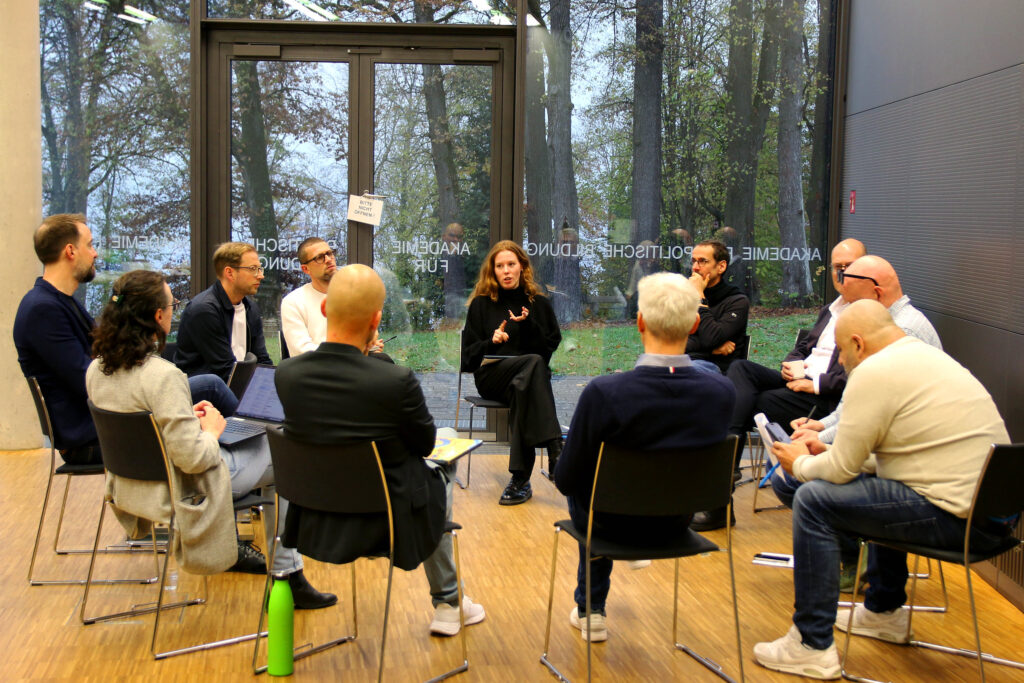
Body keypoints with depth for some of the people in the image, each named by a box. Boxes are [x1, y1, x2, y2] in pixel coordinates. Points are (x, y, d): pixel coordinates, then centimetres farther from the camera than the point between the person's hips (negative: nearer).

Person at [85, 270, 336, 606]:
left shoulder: (96, 370, -4)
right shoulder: (164, 376, -30)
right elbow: (193, 458, -29)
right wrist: (211, 430, -9)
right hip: (179, 491, -9)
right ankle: (288, 576, 16)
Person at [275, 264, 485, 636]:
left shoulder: (286, 373, -15)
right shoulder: (397, 381, -28)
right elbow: (425, 443, -10)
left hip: (314, 523, 5)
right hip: (381, 523, -4)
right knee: (439, 480, 31)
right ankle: (447, 602, 42)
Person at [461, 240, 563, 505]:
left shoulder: (539, 304, 16)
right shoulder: (481, 304, 13)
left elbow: (553, 348, 7)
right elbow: (468, 354, 9)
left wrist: (529, 324, -8)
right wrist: (491, 342, -11)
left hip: (529, 377, 1)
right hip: (490, 376, -1)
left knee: (522, 387, -39)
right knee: (533, 363, -36)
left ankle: (520, 479, -41)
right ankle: (555, 451, -49)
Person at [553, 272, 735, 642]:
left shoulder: (603, 393, -31)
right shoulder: (722, 392, -21)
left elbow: (565, 480, -18)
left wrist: (565, 473, 5)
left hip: (615, 522, -3)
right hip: (677, 520, 3)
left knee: (581, 489, 31)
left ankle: (591, 609, 39)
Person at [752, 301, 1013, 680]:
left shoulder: (874, 372, -14)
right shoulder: (925, 354, 17)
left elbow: (842, 469, -10)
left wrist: (801, 465, 9)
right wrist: (828, 448, 27)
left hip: (958, 517, -10)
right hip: (995, 504, 10)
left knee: (813, 499, -6)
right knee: (880, 484, 34)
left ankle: (812, 647, 0)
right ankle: (884, 611, 43)